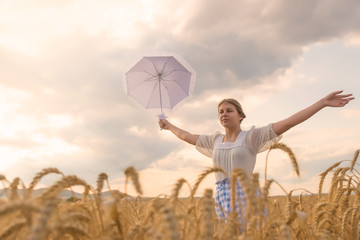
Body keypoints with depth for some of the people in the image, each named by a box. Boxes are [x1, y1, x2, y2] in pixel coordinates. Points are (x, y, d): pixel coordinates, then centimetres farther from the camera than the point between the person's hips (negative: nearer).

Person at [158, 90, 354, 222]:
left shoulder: (252, 137, 1)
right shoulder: (215, 141, 16)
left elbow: (289, 122, -7)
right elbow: (186, 136, 30)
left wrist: (323, 102, -13)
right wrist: (168, 125, 43)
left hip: (246, 199, -4)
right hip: (222, 201, 5)